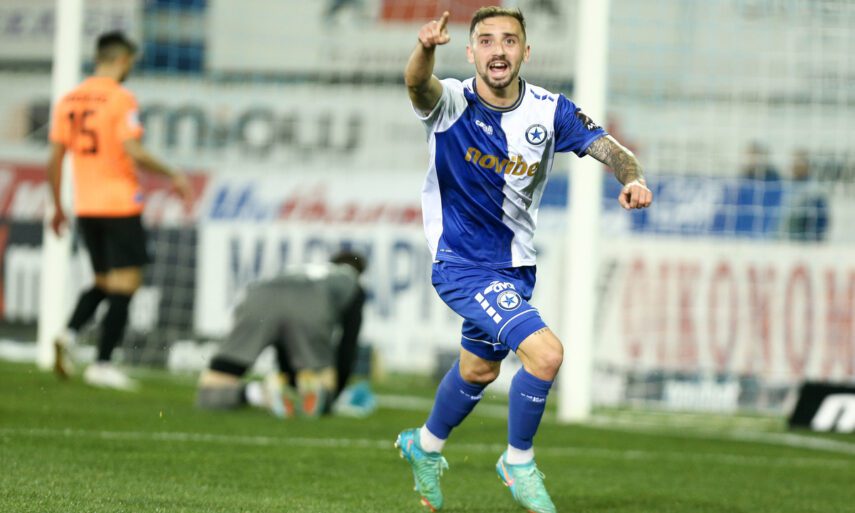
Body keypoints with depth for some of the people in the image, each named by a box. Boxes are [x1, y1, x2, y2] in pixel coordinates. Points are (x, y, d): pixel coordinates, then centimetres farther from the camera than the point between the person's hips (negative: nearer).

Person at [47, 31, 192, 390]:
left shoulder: (68, 100, 9)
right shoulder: (121, 99, -10)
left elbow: (55, 158, 9)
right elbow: (132, 151, -20)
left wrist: (58, 207, 17)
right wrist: (173, 176, -9)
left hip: (84, 208, 7)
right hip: (120, 205, -7)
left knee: (103, 282, 19)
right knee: (124, 285, 0)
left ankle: (69, 333, -5)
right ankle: (102, 364, -4)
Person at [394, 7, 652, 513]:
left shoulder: (549, 110, -7)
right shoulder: (453, 103, -18)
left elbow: (610, 149, -12)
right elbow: (419, 86, -40)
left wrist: (634, 178, -36)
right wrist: (426, 49, -64)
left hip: (515, 265, 6)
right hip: (462, 264, -6)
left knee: (480, 370, 25)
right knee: (545, 352, -21)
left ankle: (425, 446, 53)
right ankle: (518, 463, 1)